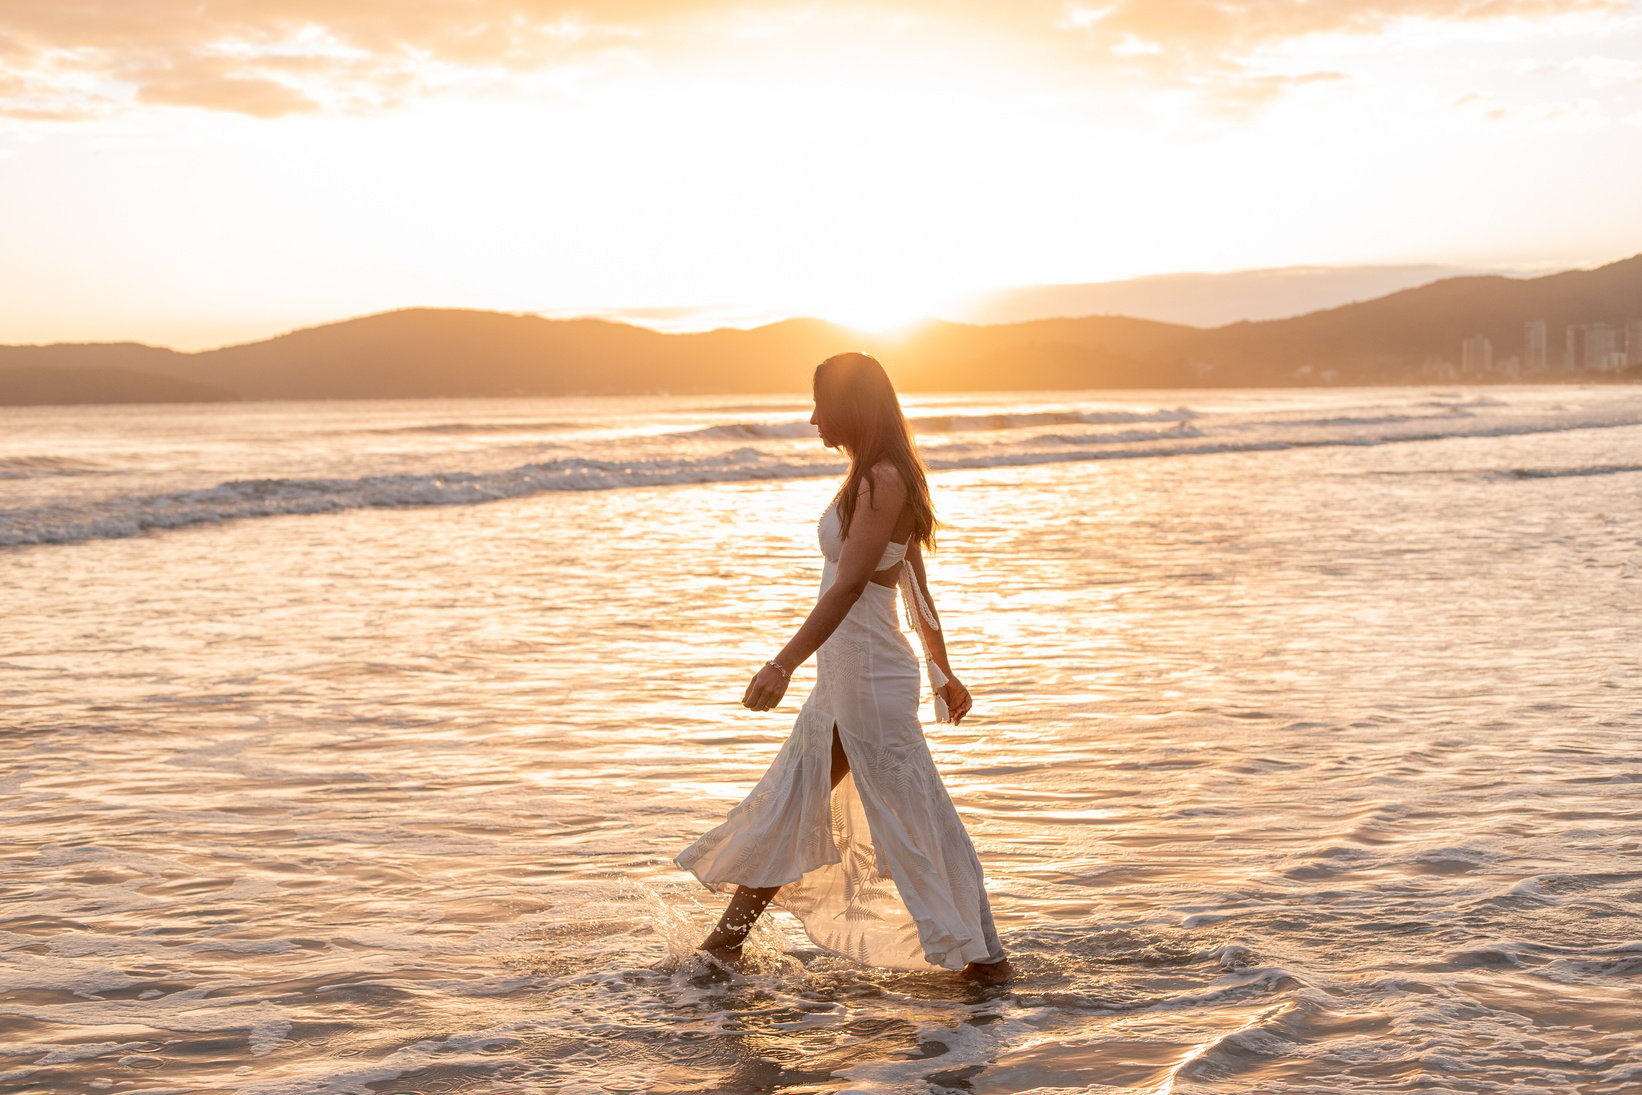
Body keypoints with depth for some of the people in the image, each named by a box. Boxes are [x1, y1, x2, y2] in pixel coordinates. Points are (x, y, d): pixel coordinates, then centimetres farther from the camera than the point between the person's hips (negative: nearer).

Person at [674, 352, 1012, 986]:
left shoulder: (883, 480, -17)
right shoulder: (873, 479, 13)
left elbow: (850, 584, -25)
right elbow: (917, 586, 18)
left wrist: (784, 664, -30)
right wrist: (942, 672, 24)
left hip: (870, 676, -10)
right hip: (844, 678, 10)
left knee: (915, 820, -1)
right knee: (785, 809, 15)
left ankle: (985, 958, 11)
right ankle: (722, 946, 25)